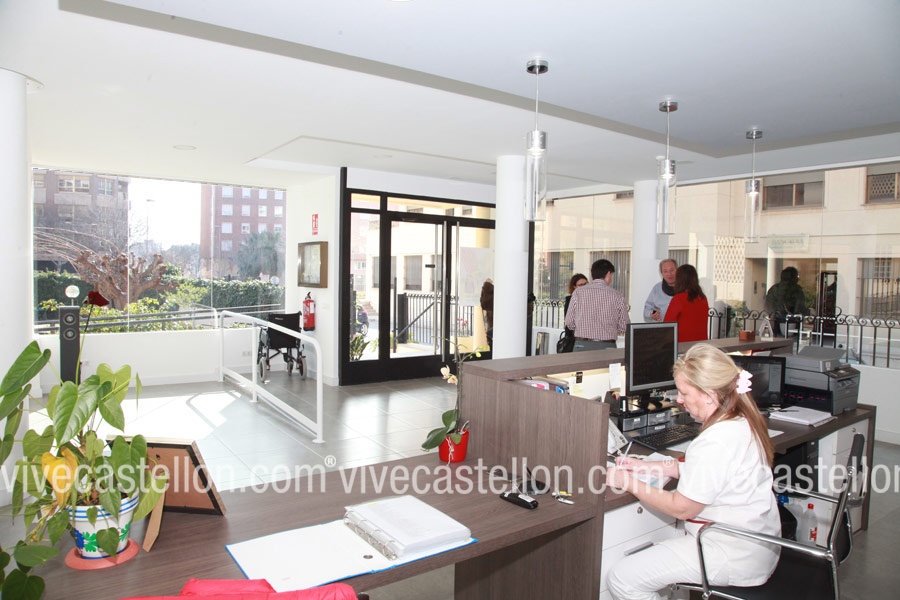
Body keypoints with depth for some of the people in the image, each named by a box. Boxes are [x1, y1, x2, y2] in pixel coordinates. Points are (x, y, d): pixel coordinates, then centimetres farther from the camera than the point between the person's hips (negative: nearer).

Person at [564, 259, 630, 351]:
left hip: (582, 346, 1)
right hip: (607, 347, 0)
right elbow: (624, 327, 2)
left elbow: (570, 323, 2)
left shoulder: (578, 292, -1)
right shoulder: (617, 295, -2)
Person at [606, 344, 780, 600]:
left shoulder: (715, 442, -29)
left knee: (621, 579, -11)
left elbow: (680, 508, -21)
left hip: (734, 557, -10)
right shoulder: (741, 421, 2)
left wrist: (629, 483, -10)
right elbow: (696, 470, 13)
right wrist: (645, 466, 9)